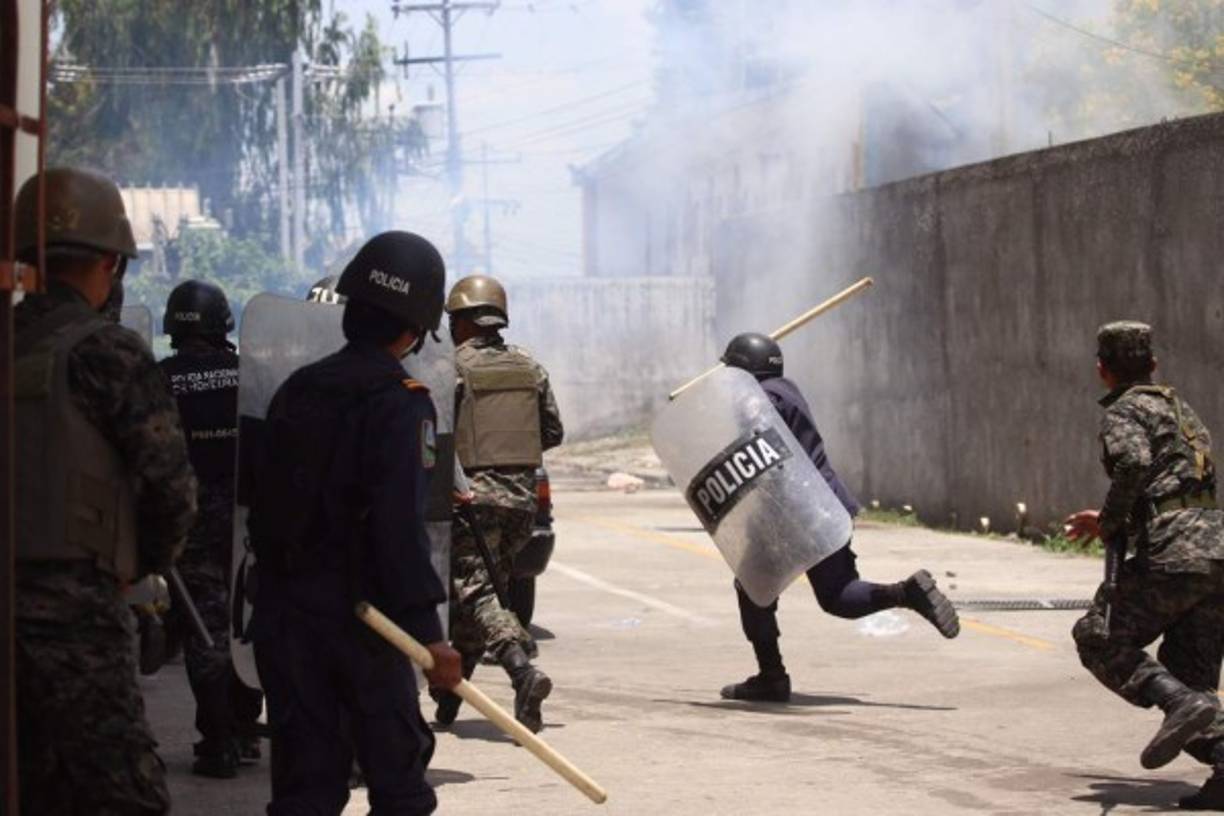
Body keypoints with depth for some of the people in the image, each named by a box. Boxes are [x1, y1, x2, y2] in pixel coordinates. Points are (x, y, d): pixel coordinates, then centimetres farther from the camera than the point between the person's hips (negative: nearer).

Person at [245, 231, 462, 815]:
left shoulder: (296, 390, 9)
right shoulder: (401, 404, -12)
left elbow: (257, 496, 13)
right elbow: (399, 529, -20)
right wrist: (428, 632, -21)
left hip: (283, 616, 6)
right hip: (359, 615, -6)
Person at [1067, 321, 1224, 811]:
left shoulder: (1125, 410, 1)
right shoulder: (1179, 408, 27)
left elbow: (1133, 463, -20)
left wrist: (1111, 526, -6)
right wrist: (1109, 521, 37)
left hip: (1175, 550, -8)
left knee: (1098, 637, 1)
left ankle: (1180, 701, -20)